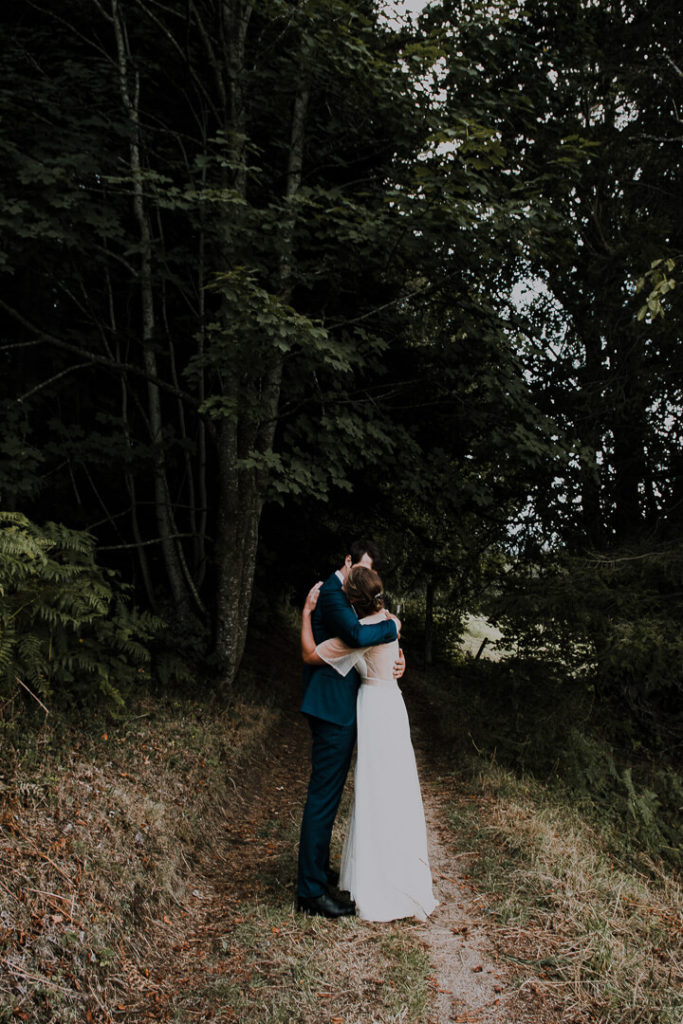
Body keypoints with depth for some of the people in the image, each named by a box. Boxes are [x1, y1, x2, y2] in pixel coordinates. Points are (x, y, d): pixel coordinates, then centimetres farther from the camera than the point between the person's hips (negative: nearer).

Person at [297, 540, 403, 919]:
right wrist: (392, 627, -14)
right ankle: (311, 890, 0)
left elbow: (364, 643, 19)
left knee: (328, 792, 21)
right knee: (323, 795, -6)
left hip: (338, 706, 11)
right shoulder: (331, 594, -16)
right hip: (332, 706, -11)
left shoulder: (342, 594, 16)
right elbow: (357, 635, -32)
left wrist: (395, 654, -1)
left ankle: (317, 868, 35)